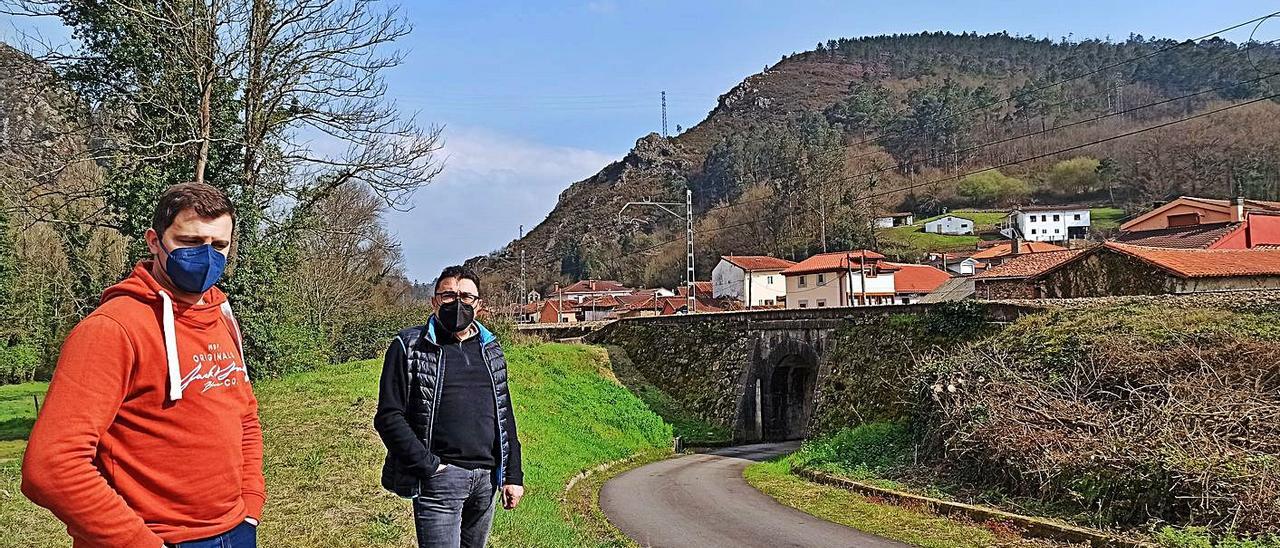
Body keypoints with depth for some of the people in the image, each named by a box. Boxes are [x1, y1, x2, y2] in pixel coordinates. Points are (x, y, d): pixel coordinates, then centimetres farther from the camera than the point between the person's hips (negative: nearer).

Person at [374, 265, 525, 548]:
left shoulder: (491, 349, 14)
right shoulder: (408, 347, -2)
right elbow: (389, 417, -7)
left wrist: (513, 474, 10)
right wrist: (429, 466, -13)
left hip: (486, 478, 5)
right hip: (439, 479, -5)